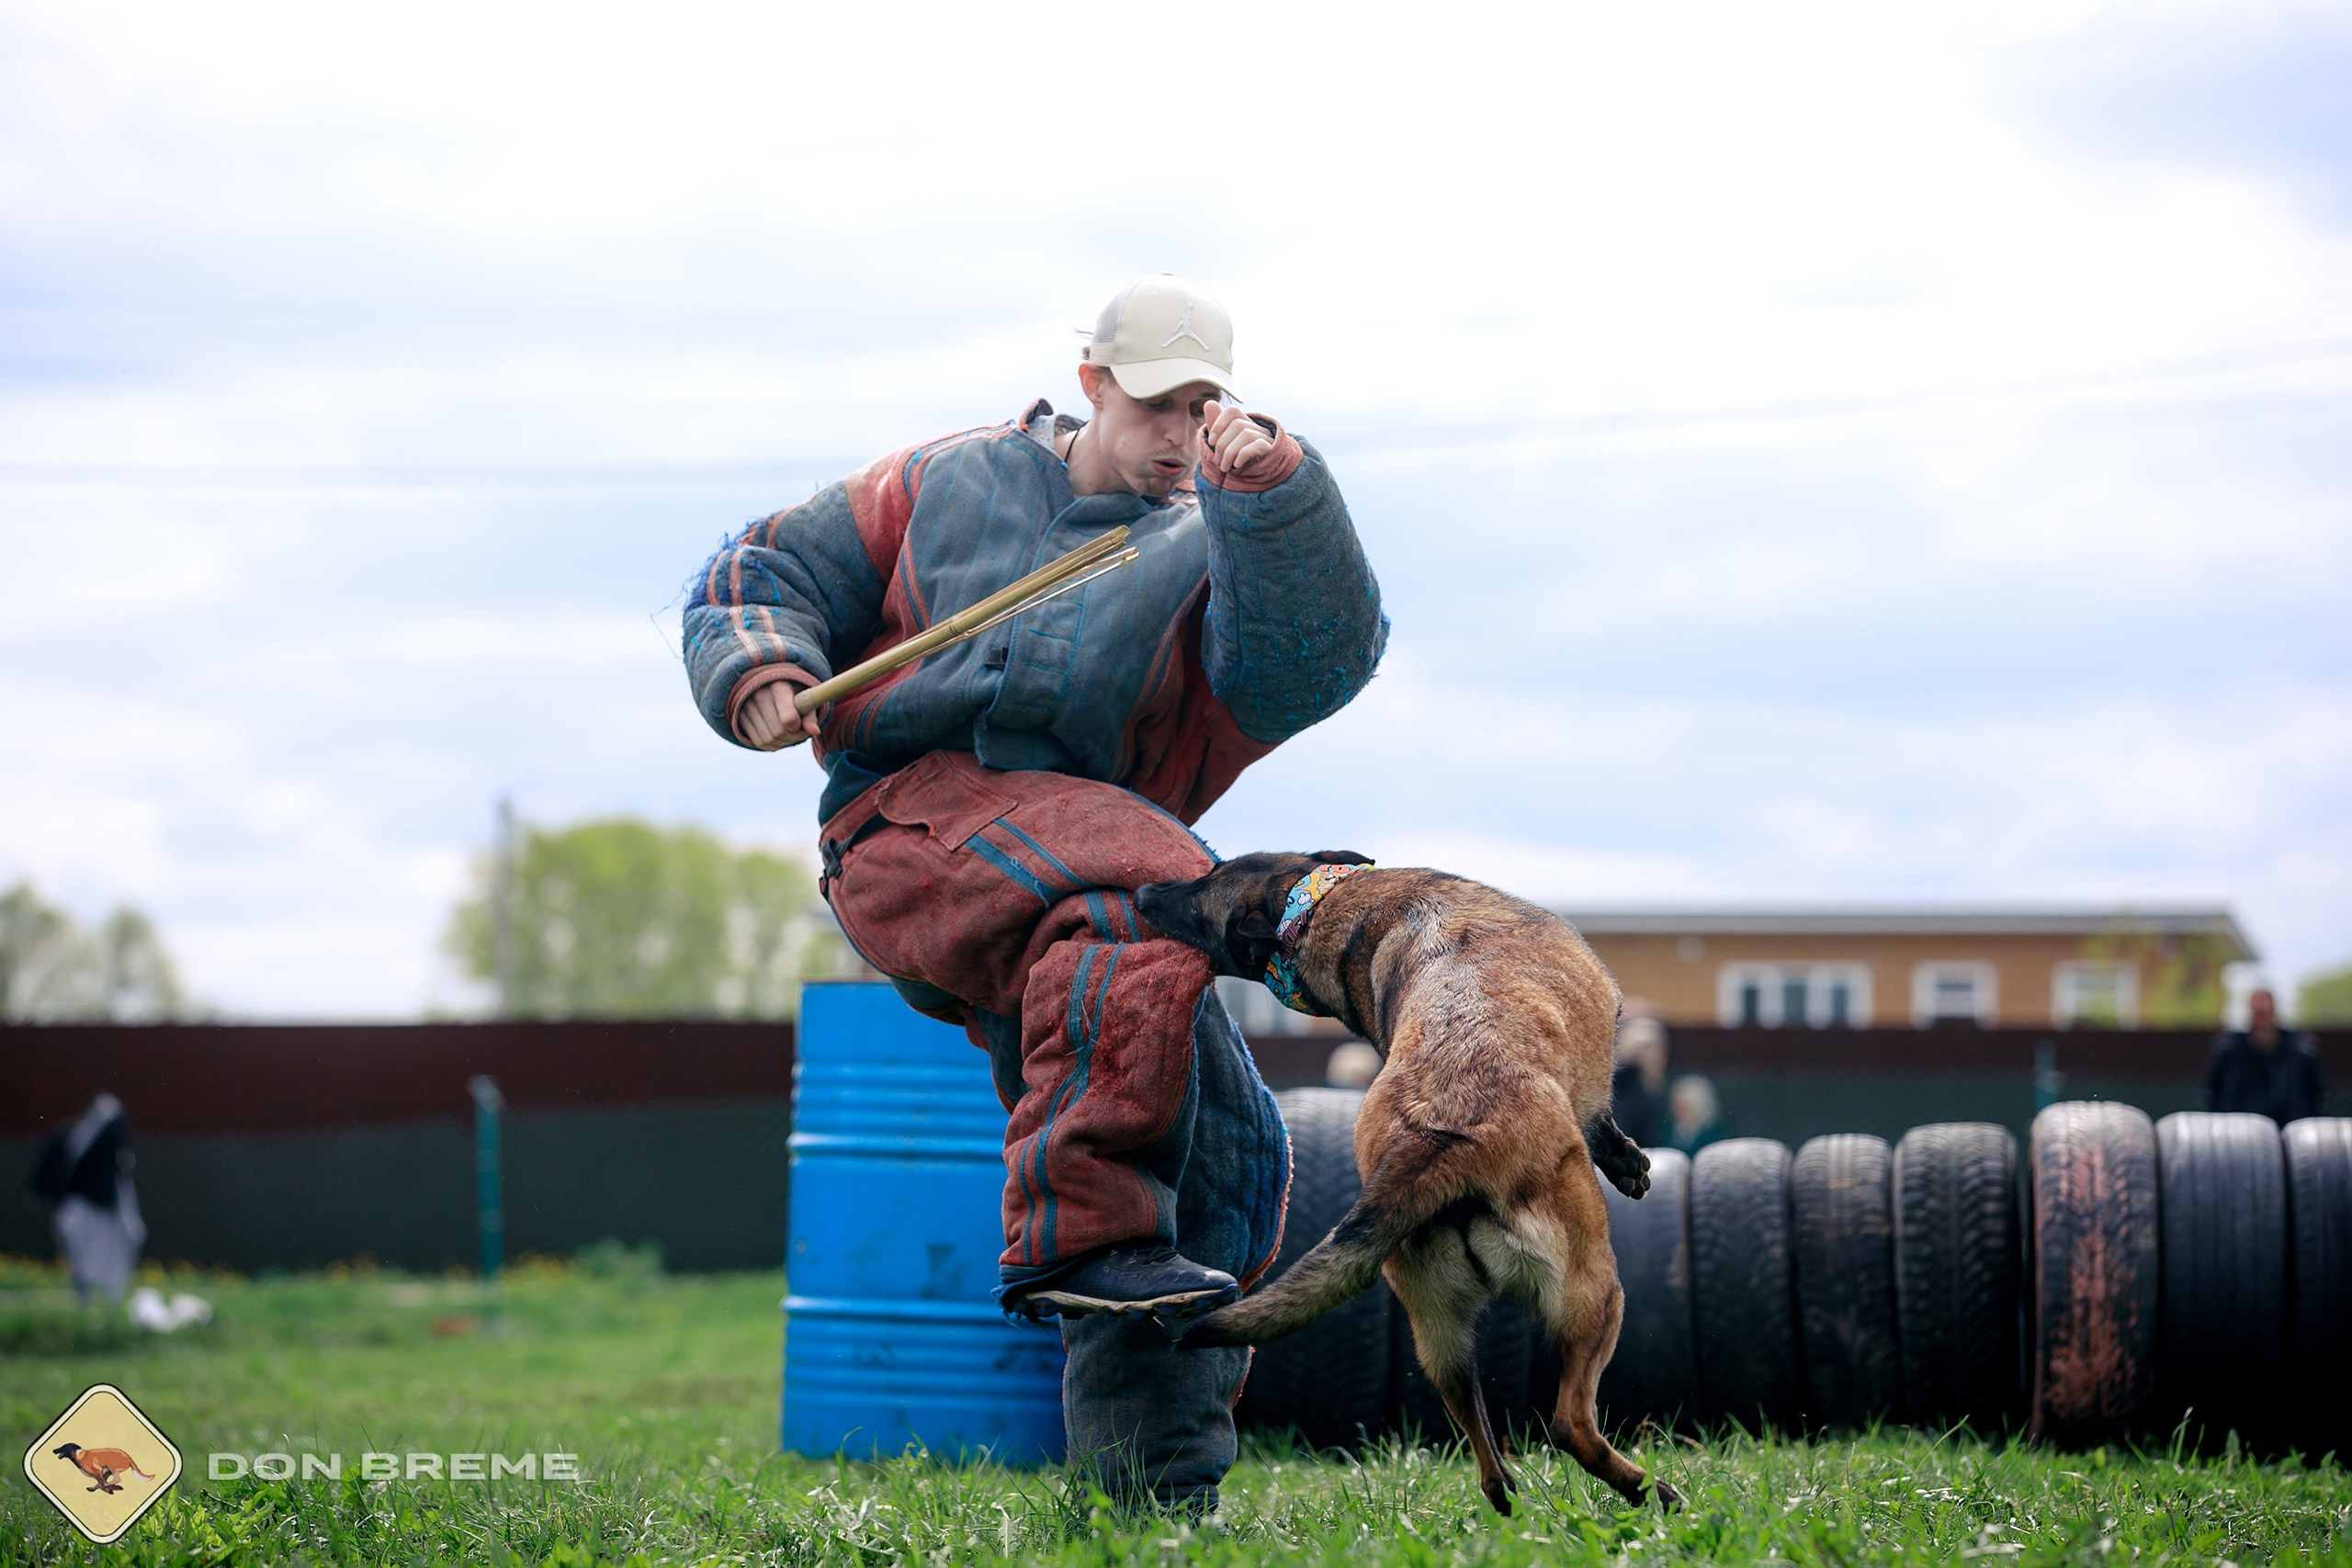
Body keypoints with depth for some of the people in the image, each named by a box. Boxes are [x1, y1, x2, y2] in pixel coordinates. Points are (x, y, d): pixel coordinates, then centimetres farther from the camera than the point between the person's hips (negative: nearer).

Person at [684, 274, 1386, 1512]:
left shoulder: (1210, 554, 13)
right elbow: (761, 577, 18)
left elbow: (1314, 657, -10)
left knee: (1226, 1155, -10)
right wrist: (762, 681, -5)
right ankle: (1076, 1237, -38)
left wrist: (1272, 485, -24)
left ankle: (1155, 1486, -2)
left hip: (1072, 913, 4)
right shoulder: (953, 483, 15)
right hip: (912, 820, -4)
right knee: (1145, 892, -34)